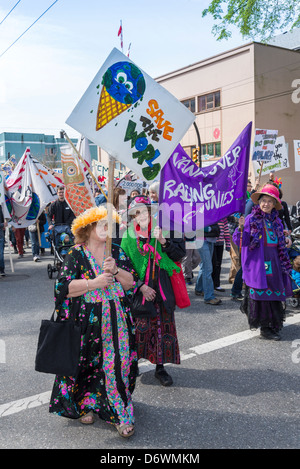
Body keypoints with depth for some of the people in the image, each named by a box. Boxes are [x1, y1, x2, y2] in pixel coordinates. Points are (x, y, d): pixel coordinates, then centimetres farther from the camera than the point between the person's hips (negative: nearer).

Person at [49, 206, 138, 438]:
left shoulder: (117, 252, 6)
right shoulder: (76, 254, -2)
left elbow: (132, 282, 2)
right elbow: (63, 286, -10)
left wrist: (115, 270, -16)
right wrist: (94, 283, -17)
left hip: (117, 319, 2)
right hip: (88, 321, -2)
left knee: (117, 362, 1)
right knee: (88, 362, 7)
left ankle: (120, 413, 12)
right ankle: (86, 404, 30)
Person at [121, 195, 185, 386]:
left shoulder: (164, 230, 0)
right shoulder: (129, 236, -2)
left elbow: (180, 254, -6)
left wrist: (163, 241, -22)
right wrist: (141, 286, -12)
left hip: (162, 290, 1)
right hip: (138, 290, -1)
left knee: (163, 327, 5)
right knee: (138, 327, 2)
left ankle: (160, 367, 20)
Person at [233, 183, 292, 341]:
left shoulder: (276, 221, 12)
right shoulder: (251, 219, -4)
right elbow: (242, 242, -9)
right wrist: (241, 228, -23)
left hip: (273, 263, 5)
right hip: (257, 262, -5)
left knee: (273, 292, 7)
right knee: (262, 293, -5)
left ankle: (273, 323, 24)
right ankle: (265, 328, 2)